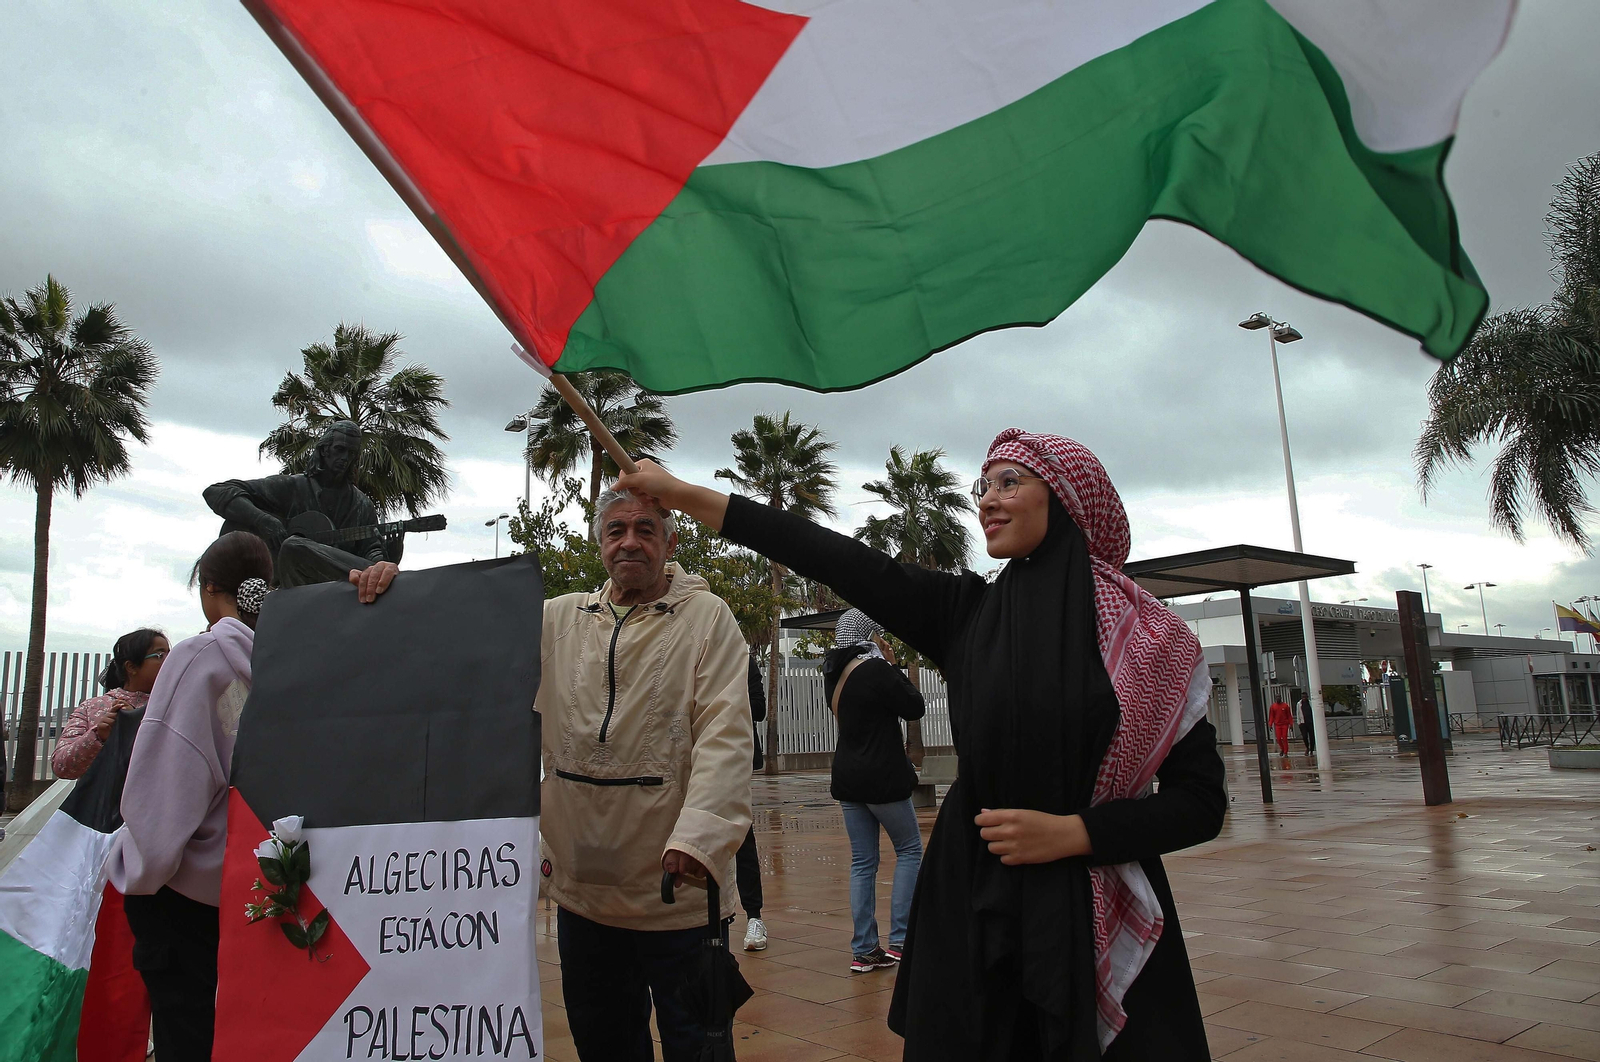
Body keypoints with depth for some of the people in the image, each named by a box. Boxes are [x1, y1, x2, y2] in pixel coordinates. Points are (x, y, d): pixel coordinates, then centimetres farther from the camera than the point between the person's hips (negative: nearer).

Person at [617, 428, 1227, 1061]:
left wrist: (1070, 832, -16)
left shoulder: (1153, 637, -4)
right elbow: (836, 561, -7)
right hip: (977, 913, 1)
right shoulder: (966, 613, -1)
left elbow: (1202, 801, -4)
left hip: (1105, 934, -1)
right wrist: (682, 495, -11)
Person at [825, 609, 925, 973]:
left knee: (862, 861, 10)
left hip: (848, 778, 7)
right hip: (883, 778, -7)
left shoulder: (835, 673, 7)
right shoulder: (876, 670, -17)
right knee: (910, 850, 9)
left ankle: (863, 950, 11)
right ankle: (899, 939, 6)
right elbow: (915, 707, -9)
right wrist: (894, 666, -2)